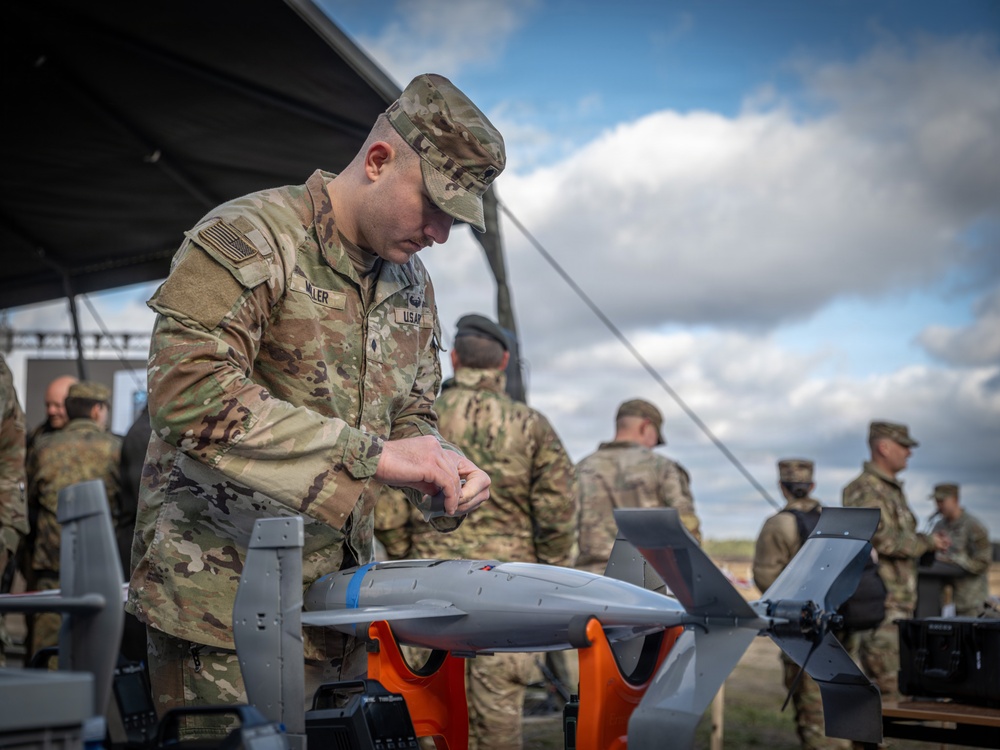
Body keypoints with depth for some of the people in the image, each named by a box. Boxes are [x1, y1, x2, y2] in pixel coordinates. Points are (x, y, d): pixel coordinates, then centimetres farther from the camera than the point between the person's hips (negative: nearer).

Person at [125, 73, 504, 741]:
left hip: (339, 605, 7)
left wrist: (444, 471, -5)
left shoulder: (412, 285, 12)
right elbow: (191, 394, -26)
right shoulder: (246, 240, -12)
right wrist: (369, 455, -27)